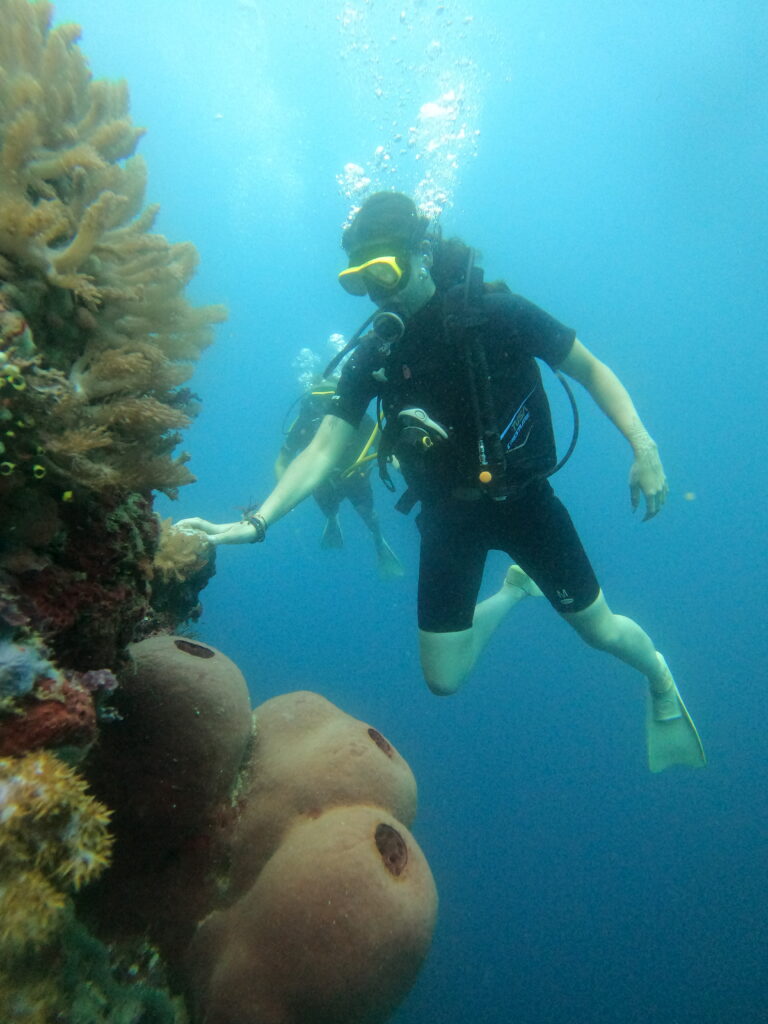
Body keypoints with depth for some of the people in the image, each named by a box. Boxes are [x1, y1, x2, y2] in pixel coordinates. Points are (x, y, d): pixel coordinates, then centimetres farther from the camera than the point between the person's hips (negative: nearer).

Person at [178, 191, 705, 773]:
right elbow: (324, 449, -10)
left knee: (599, 629, 6)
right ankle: (515, 589, 34)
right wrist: (257, 521, -23)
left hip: (523, 496, -2)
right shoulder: (373, 355, -7)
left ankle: (661, 684, 46)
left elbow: (589, 368, -4)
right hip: (448, 516, 3)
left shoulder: (497, 313, -15)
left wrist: (642, 445, -18)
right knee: (444, 678, 5)